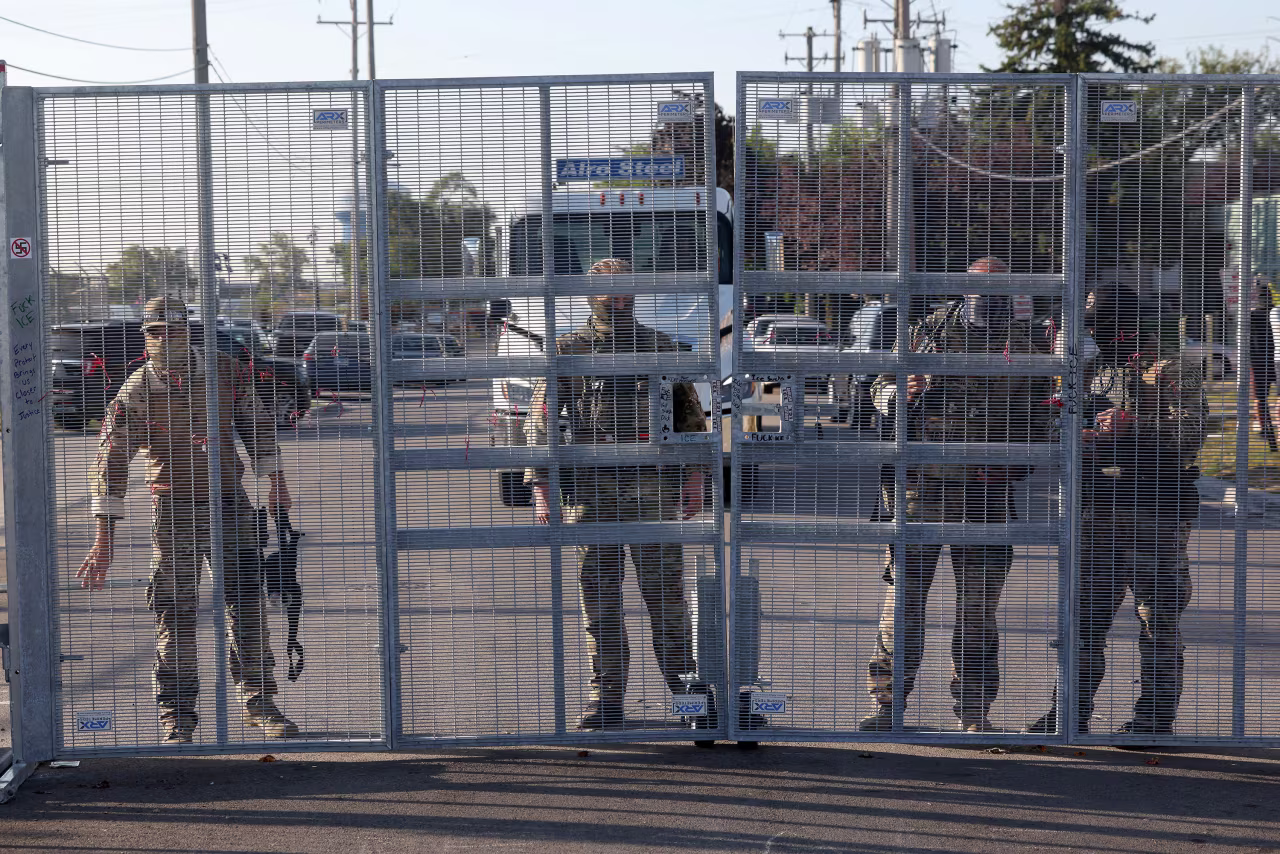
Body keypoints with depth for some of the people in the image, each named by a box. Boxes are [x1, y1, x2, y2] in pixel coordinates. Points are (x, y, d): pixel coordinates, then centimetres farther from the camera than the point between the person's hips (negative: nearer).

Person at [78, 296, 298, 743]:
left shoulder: (227, 372, -2)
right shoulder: (135, 393, -9)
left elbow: (257, 425, 12)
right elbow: (111, 465, -10)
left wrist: (276, 484, 10)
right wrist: (104, 542, -15)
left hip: (231, 504, 2)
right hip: (174, 510, -2)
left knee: (248, 604, 1)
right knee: (176, 615, -2)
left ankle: (259, 702, 14)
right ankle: (177, 715, 8)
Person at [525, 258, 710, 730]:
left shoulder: (661, 346, 14)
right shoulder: (567, 350, 9)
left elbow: (691, 415, 16)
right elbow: (540, 422, 5)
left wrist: (694, 477, 6)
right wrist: (541, 488, -4)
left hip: (653, 485, 0)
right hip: (590, 488, 0)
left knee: (665, 589, -1)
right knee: (599, 595, 3)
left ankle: (685, 683, 10)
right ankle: (606, 697, 9)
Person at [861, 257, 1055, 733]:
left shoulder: (1020, 345, 9)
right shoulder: (927, 332, 8)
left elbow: (1039, 416, 13)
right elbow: (880, 389, 13)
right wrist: (901, 393, -11)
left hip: (985, 492, 1)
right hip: (920, 484, 0)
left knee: (978, 603, 4)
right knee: (904, 595, -1)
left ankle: (974, 710, 13)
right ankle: (887, 704, 7)